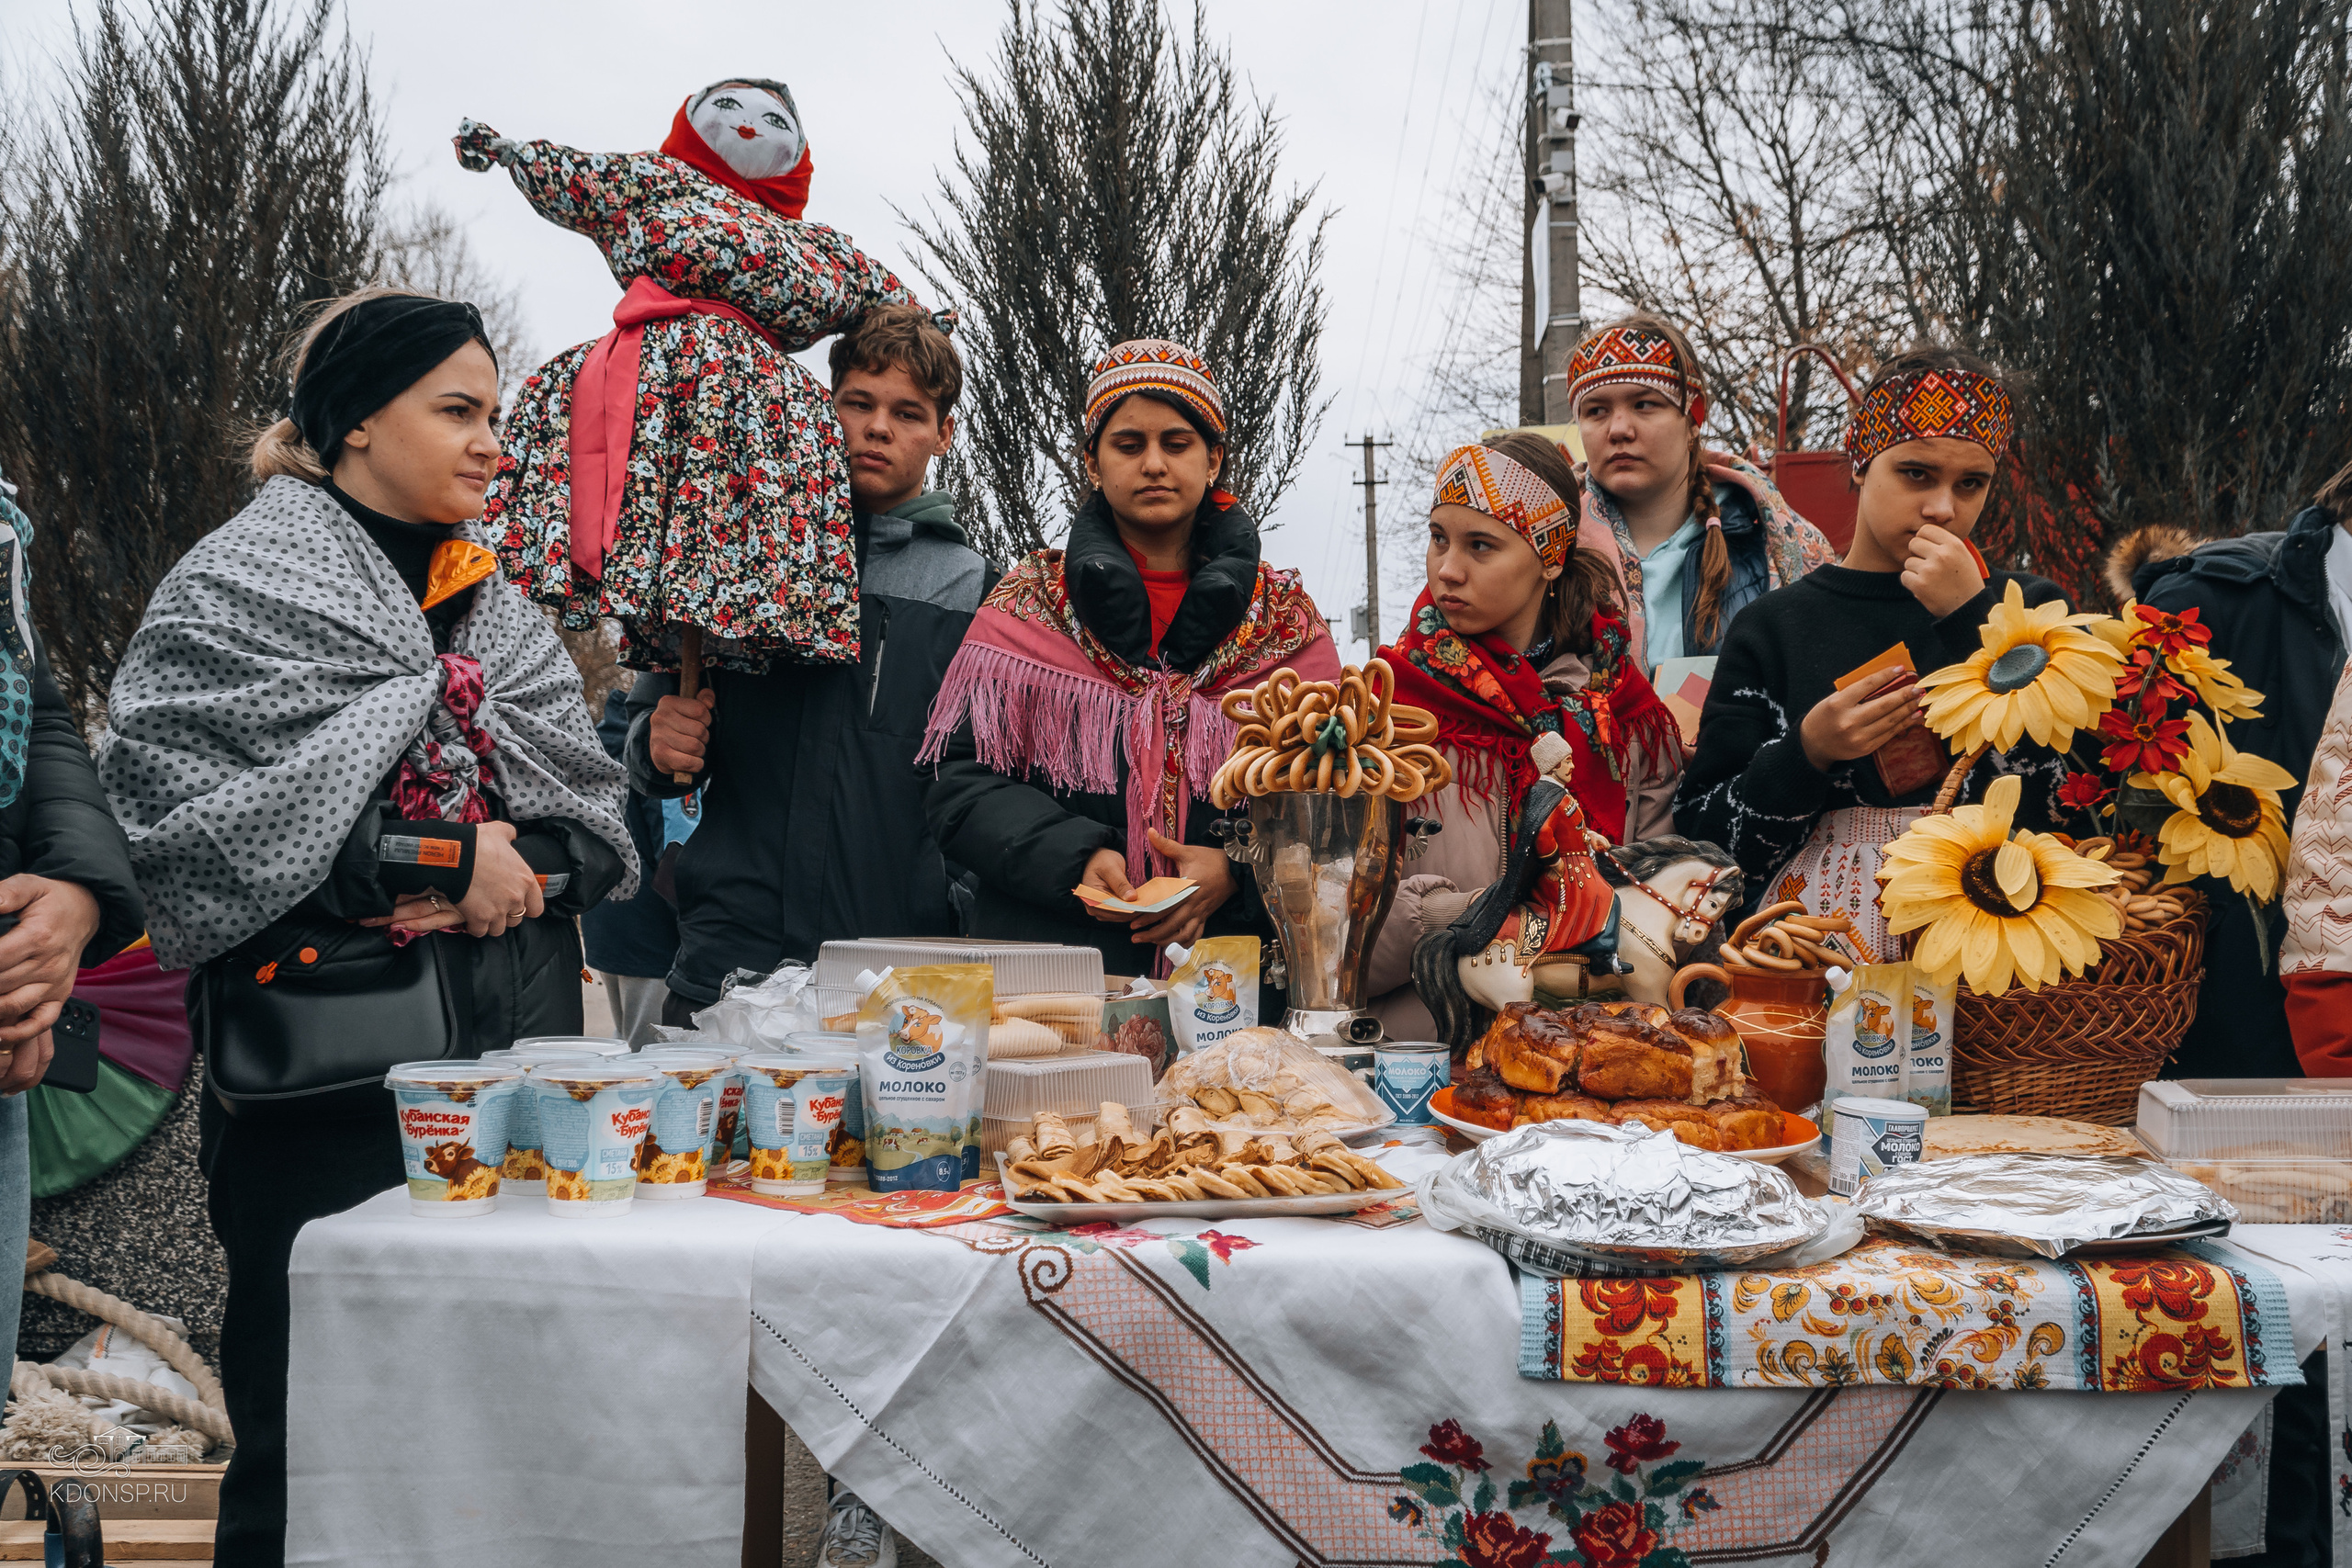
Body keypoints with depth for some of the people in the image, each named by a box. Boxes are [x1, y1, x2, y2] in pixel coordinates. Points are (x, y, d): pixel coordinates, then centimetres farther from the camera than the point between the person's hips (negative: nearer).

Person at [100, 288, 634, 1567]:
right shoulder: (240, 593, -3)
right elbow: (194, 824, -14)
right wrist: (446, 858, -14)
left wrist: (527, 864, -8)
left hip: (510, 1057, 6)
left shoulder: (492, 606, 16)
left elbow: (596, 813, 15)